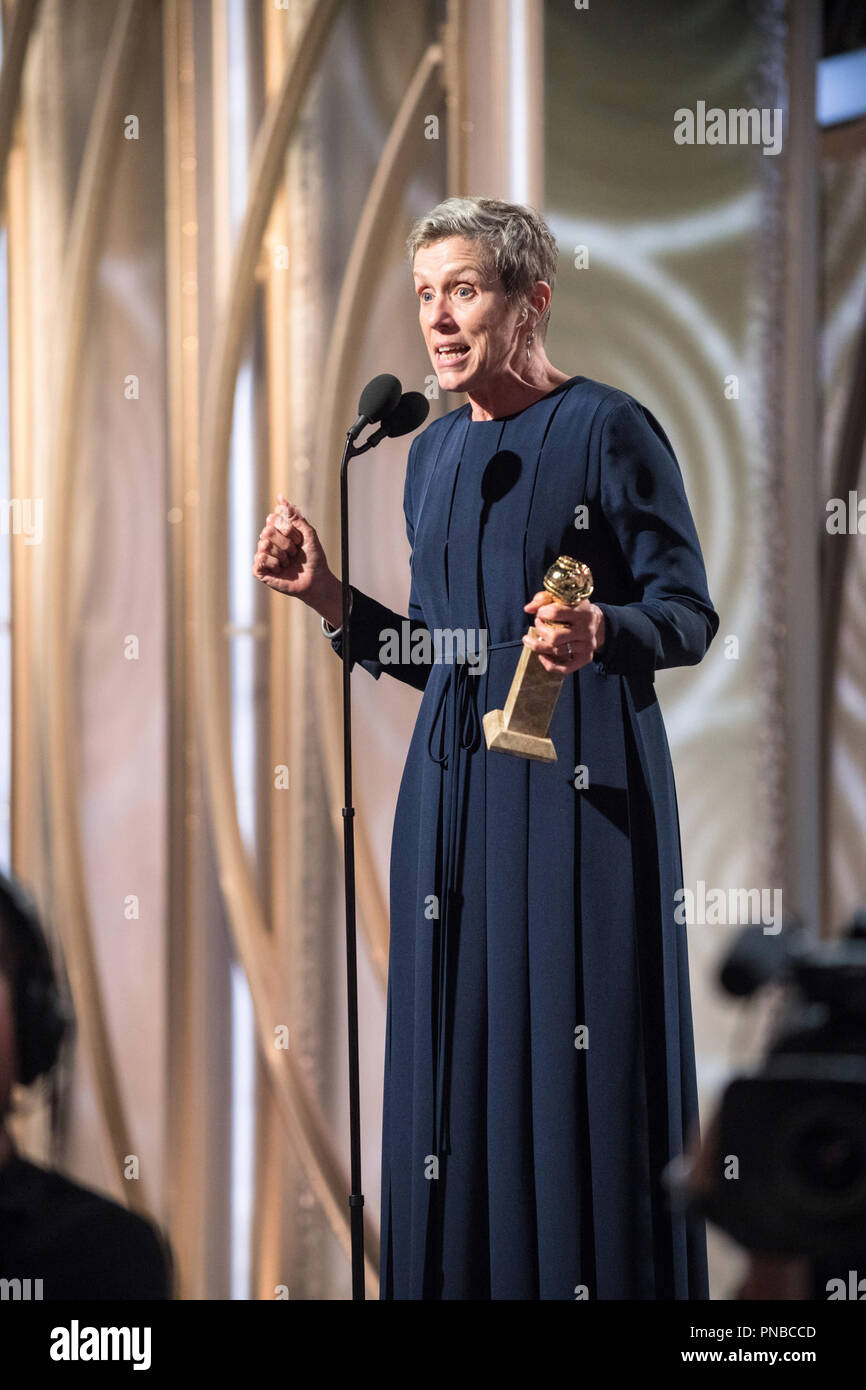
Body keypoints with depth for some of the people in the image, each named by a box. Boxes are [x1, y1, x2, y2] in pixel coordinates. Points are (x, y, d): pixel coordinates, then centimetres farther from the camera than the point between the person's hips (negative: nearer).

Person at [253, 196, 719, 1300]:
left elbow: (689, 613, -8)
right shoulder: (434, 452, 14)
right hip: (456, 784, 6)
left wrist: (602, 631, -28)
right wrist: (326, 595, 6)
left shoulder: (608, 430, -6)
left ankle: (601, 1277, 3)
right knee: (457, 1047, 6)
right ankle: (463, 1272, 13)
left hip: (580, 784, -6)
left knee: (580, 1045, -5)